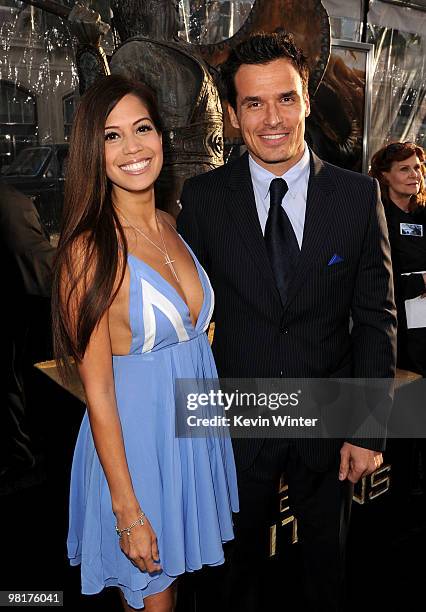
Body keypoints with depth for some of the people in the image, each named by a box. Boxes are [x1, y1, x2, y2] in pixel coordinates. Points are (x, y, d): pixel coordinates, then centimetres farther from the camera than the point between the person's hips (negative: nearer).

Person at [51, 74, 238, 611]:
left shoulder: (169, 224, 0)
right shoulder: (89, 250, -22)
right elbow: (98, 391, -19)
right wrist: (128, 512, -15)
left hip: (194, 425, 6)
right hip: (135, 434, -6)